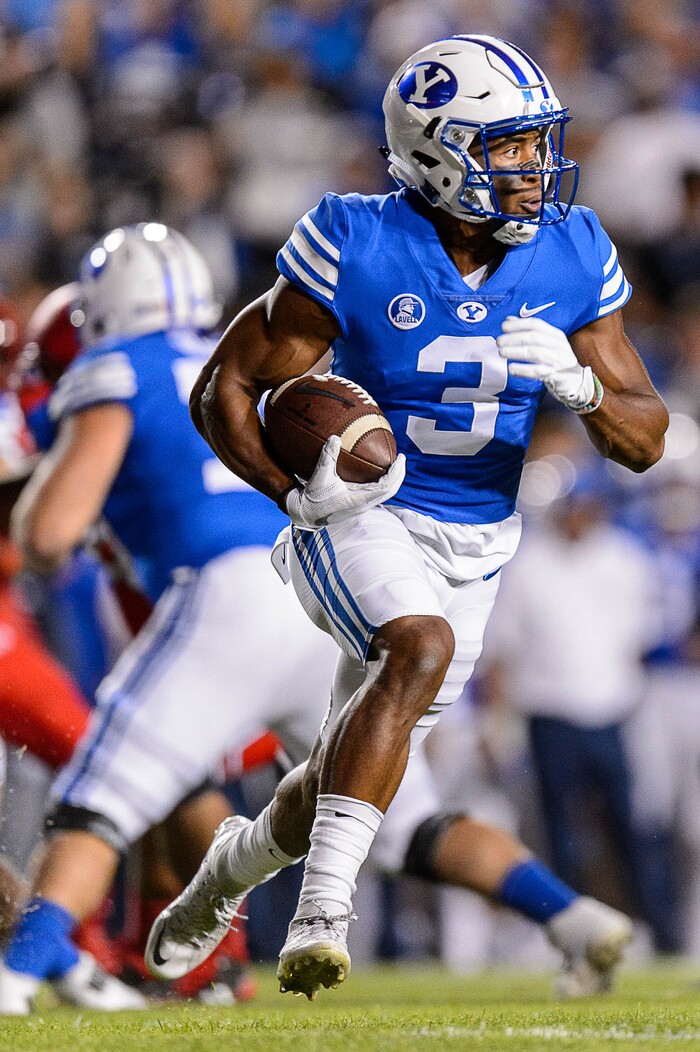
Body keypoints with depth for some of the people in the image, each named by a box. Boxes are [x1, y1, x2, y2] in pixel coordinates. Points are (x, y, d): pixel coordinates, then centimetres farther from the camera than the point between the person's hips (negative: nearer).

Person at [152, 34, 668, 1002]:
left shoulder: (570, 260, -5)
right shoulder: (359, 249, -16)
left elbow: (646, 440, -2)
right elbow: (223, 391, -9)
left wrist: (579, 384, -23)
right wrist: (297, 495, -24)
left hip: (475, 547, 5)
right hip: (361, 522, -5)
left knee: (351, 775, 11)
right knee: (422, 648, -35)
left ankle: (240, 860, 46)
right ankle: (320, 919, -36)